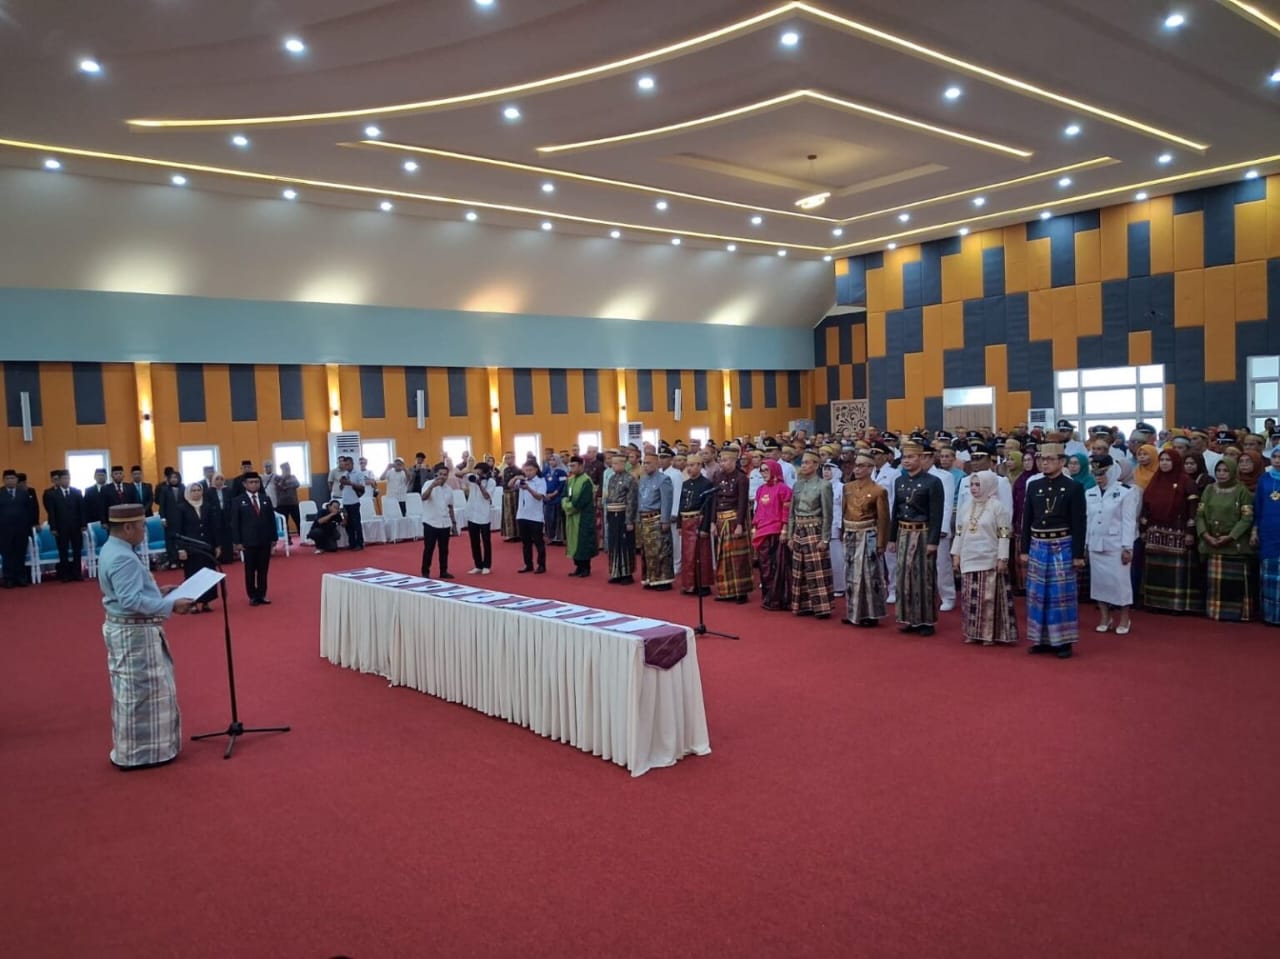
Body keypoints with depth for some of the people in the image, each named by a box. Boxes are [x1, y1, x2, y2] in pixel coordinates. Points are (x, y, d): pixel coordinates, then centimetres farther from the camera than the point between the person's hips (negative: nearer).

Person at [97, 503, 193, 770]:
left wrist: (158, 592, 12)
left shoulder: (112, 550, 9)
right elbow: (132, 600, -31)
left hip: (126, 629, 11)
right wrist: (171, 605, -29)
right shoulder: (123, 559, -24)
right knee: (140, 692, -1)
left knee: (133, 692, 21)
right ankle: (136, 754, 9)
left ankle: (133, 748, 33)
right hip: (134, 633, -11)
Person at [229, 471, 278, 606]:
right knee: (250, 570, 4)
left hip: (265, 541, 3)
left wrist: (274, 538, 5)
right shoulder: (238, 501, -1)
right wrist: (237, 542, -8)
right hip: (248, 542, -3)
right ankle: (252, 596, 12)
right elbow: (235, 523, -3)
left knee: (263, 570, 6)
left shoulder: (266, 499, 10)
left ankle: (262, 595, 13)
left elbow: (272, 520, 10)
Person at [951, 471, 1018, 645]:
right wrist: (956, 554, 11)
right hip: (969, 559, 6)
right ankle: (973, 632, 17)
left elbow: (1004, 534, -10)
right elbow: (959, 531, 13)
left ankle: (990, 633, 7)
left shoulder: (998, 506, -9)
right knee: (970, 598, 8)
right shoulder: (967, 506, 9)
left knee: (989, 597, -1)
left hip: (989, 559, -5)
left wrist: (1002, 558, -14)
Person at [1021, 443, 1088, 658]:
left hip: (1062, 547, -4)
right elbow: (1027, 520, 9)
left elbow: (1079, 523, -7)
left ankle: (1063, 641, 10)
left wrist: (1078, 554, -10)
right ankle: (1042, 639, 18)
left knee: (1061, 594, 1)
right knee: (1038, 594, 8)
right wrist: (1024, 550, 6)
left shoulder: (1074, 487, -5)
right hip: (1038, 546, 4)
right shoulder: (1033, 486, 7)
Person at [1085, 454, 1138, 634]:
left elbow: (1129, 522, -9)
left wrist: (1127, 547, -12)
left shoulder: (1125, 492, -6)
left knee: (1119, 580, 0)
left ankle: (1124, 619, 11)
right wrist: (1083, 544, 7)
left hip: (1116, 545, -4)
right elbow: (1086, 520, 10)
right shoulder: (1089, 494, 7)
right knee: (1099, 580, 7)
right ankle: (1104, 617, 18)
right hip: (1095, 544, 4)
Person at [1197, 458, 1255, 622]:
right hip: (1211, 544, 4)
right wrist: (1205, 535, -7)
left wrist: (1230, 536, -16)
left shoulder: (1242, 490, -2)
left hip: (1235, 545, -4)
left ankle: (1235, 613, 1)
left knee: (1234, 581, -4)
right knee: (1213, 580, 5)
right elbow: (1200, 514, 7)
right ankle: (1214, 611, 12)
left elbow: (1247, 518, -8)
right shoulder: (1209, 489, 10)